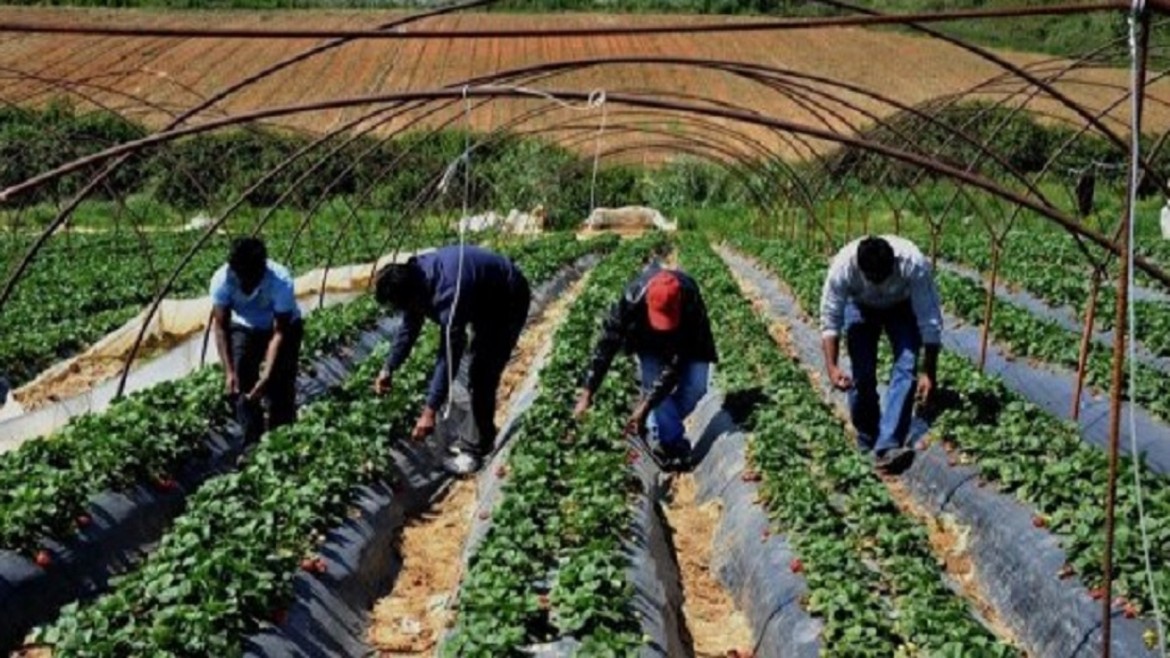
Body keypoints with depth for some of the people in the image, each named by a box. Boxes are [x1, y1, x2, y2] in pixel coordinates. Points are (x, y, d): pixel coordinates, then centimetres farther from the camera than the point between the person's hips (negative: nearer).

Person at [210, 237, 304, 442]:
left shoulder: (281, 281, -37)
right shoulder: (222, 279, -30)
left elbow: (279, 333, -31)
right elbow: (220, 327, -23)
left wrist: (267, 375, -38)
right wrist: (229, 371, -32)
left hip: (284, 327, -2)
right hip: (243, 329, 2)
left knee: (279, 389, -10)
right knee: (241, 385, -9)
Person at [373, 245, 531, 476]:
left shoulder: (448, 292, -41)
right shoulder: (414, 278, -15)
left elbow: (450, 355, -39)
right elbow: (409, 327, 3)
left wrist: (430, 412, -38)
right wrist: (389, 369, 2)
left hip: (508, 303, -9)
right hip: (485, 299, 9)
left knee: (482, 375, -10)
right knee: (479, 371, 17)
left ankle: (478, 447, 2)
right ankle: (482, 437, 30)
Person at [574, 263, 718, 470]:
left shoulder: (691, 303, -42)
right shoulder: (632, 298, -40)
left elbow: (676, 363, -39)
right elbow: (607, 343, -32)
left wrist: (645, 406, -40)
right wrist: (587, 393, -35)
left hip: (686, 341, 0)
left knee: (695, 387, -13)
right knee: (653, 384, -18)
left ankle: (659, 429, 10)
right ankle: (672, 442, -3)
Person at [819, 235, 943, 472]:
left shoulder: (914, 264, -40)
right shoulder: (843, 266, -37)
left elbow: (930, 319, -31)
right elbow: (830, 319, -26)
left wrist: (929, 372, -31)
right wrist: (831, 367, -36)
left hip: (902, 307, 0)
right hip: (861, 307, 1)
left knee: (906, 367, -19)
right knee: (862, 373, -10)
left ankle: (886, 447, -23)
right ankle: (867, 442, 10)